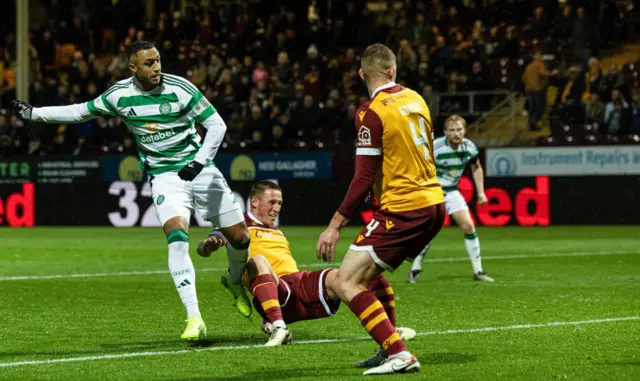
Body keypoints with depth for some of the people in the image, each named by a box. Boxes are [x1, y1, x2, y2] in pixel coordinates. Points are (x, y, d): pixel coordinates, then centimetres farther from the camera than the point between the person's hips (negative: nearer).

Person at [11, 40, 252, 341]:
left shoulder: (180, 89, -13)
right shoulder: (119, 95, -6)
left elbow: (217, 125, -9)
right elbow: (81, 111, 9)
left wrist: (199, 162, -21)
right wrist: (34, 113, 7)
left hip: (199, 169, 0)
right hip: (164, 177, 0)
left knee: (239, 237, 1)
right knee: (177, 237, -25)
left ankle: (235, 281, 37)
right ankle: (194, 320, -27)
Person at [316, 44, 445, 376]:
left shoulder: (371, 111, -12)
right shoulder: (415, 99, 10)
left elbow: (365, 177, -15)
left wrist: (335, 226, -10)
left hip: (402, 209, -8)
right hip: (434, 202, 8)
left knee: (345, 283, -7)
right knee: (369, 274, 24)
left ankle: (399, 355, -17)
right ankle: (390, 349, 23)